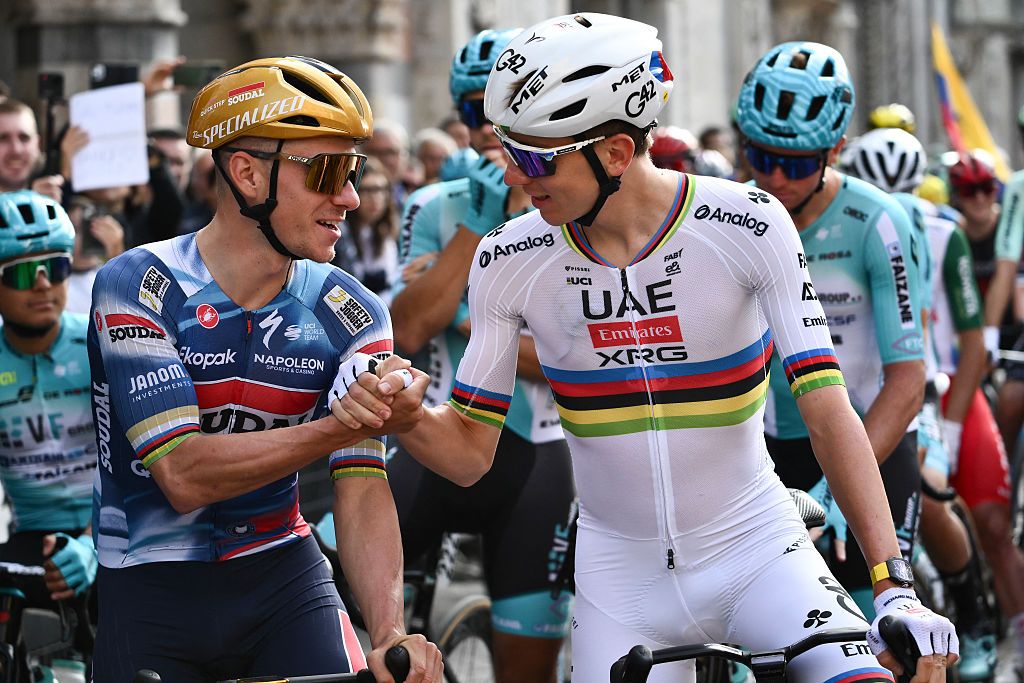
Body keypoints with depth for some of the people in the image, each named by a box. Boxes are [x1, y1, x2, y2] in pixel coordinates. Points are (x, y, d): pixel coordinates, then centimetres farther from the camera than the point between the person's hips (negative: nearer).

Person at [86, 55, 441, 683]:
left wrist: (390, 632, -29)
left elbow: (362, 491, -12)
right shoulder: (138, 288, -15)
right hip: (151, 590, -2)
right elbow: (184, 475, -23)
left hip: (280, 573, 2)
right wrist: (349, 425, -31)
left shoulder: (350, 316, -4)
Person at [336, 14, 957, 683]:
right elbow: (470, 453, 0)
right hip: (620, 574, 3)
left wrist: (896, 587, -26)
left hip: (754, 549, -2)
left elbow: (828, 408, -17)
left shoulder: (746, 225, -15)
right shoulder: (510, 263, -8)